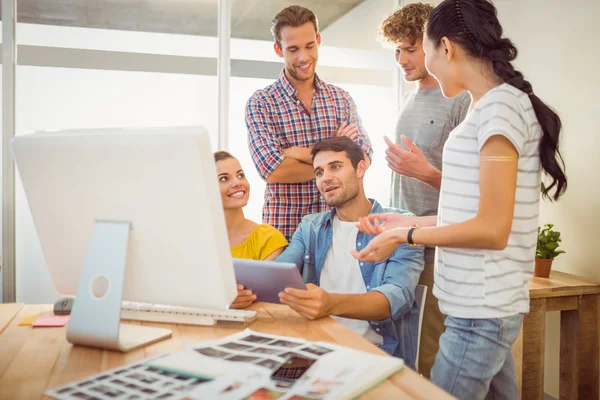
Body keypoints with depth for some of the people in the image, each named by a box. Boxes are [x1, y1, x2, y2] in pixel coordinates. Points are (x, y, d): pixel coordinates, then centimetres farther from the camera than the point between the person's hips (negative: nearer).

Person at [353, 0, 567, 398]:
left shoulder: (500, 104, -15)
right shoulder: (491, 107, 12)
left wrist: (404, 236, -11)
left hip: (482, 310, -9)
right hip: (484, 305, 9)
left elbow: (492, 229, -19)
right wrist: (411, 222, 13)